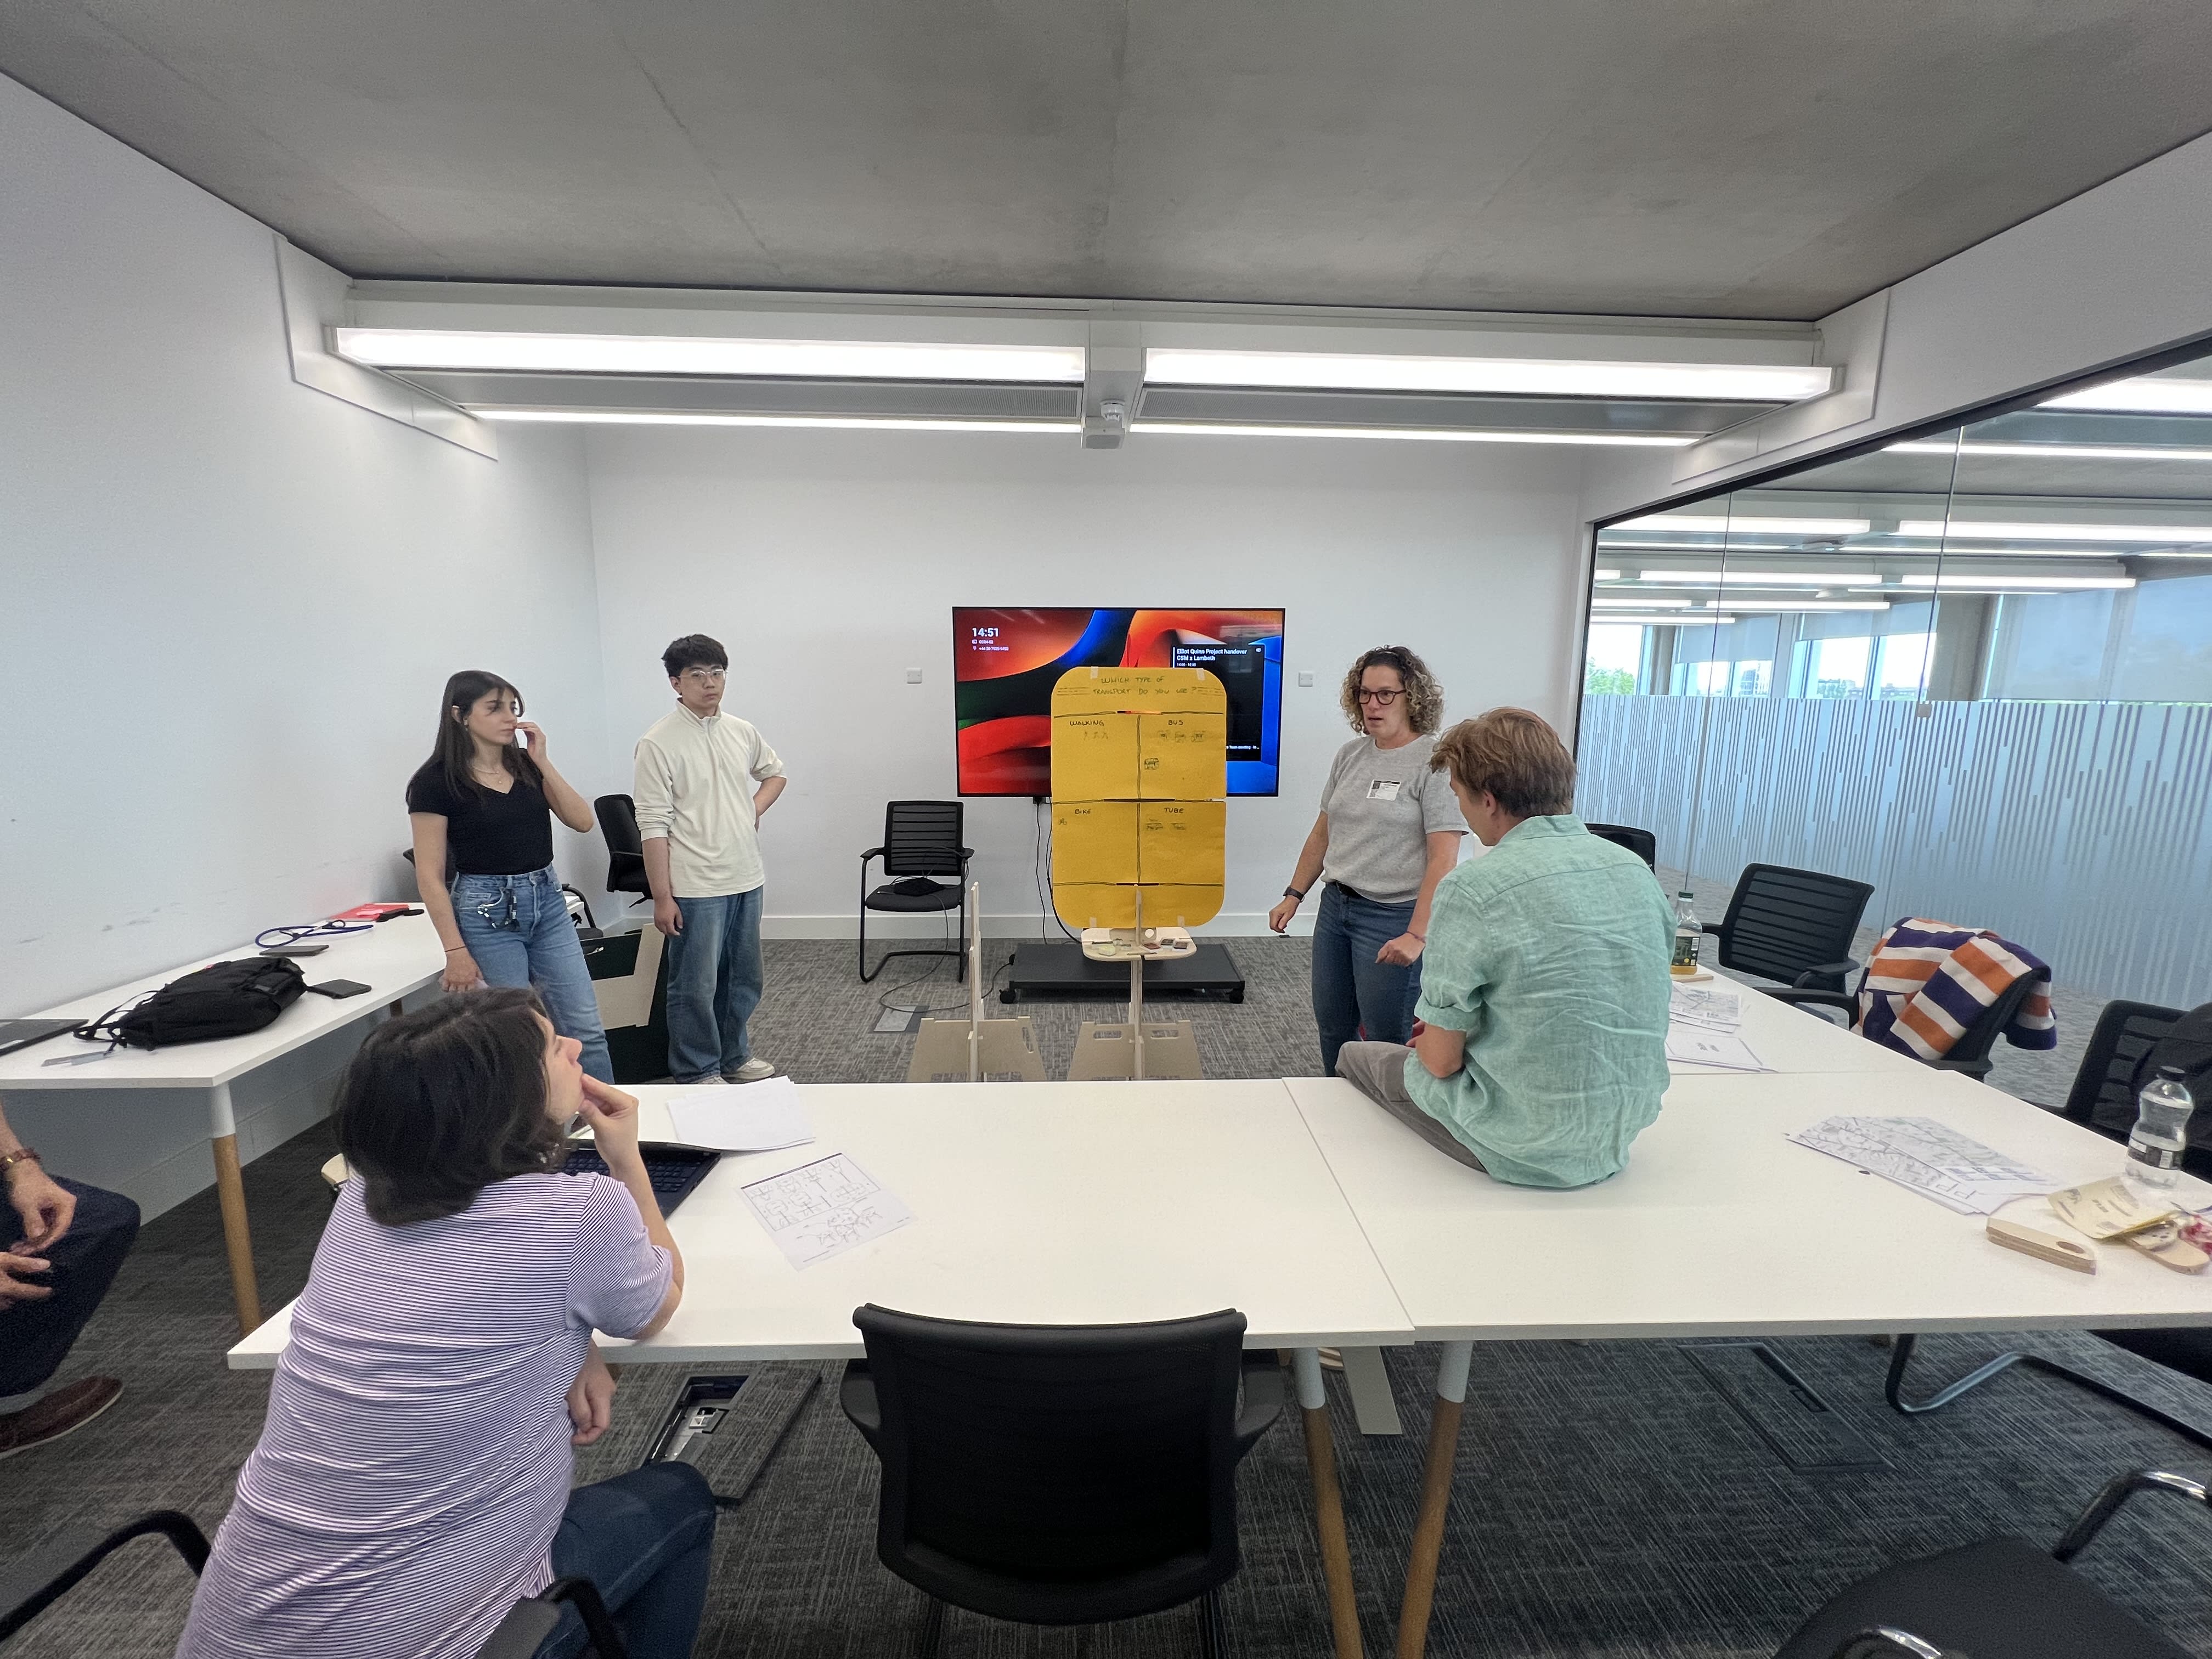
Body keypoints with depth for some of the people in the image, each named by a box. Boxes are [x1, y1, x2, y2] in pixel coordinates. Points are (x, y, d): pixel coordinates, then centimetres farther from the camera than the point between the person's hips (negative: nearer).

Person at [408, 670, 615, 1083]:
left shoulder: (526, 765, 6)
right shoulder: (437, 781, -9)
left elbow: (582, 822, -1)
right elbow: (430, 875, -9)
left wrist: (543, 762, -8)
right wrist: (455, 951, -12)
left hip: (548, 901, 5)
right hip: (486, 911, -5)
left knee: (585, 1027, 6)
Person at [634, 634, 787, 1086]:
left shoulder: (741, 732, 7)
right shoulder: (658, 744, -11)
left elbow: (774, 772, 27)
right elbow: (653, 826, -13)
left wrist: (755, 809, 8)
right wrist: (662, 897, -15)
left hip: (747, 880, 7)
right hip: (696, 889, -6)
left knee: (743, 979, 18)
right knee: (696, 985, 4)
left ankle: (733, 1056, 35)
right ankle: (696, 1074, 21)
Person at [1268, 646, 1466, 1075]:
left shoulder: (1434, 763, -13)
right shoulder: (1350, 755, 7)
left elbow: (1443, 859, -18)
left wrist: (1416, 935, -23)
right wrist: (1293, 896, 12)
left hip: (1392, 917, -7)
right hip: (1336, 906, 7)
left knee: (1386, 1039, 3)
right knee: (1332, 1026, 17)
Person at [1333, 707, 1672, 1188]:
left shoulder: (1472, 889, -23)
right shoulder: (1636, 870, -3)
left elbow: (1441, 1061, -17)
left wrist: (1431, 1041, 8)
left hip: (1525, 1151, -6)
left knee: (1355, 1057, 19)